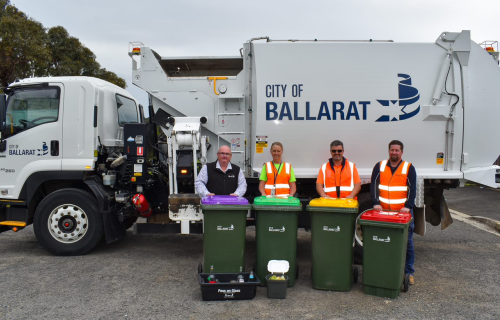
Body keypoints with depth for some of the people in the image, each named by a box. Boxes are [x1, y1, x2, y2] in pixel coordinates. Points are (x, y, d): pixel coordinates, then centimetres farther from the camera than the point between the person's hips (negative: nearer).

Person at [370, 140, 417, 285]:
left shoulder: (409, 168, 5)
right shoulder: (379, 166, 8)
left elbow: (412, 189, -3)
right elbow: (374, 185, 1)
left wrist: (408, 206, -16)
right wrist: (376, 203, -12)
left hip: (403, 212, -1)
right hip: (383, 211, 1)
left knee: (407, 243, 4)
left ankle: (408, 272, 15)